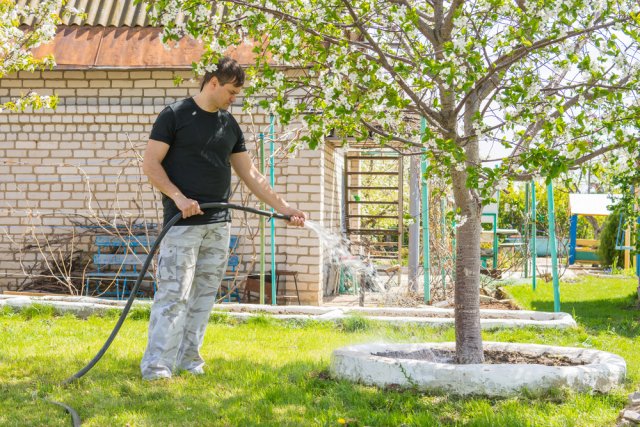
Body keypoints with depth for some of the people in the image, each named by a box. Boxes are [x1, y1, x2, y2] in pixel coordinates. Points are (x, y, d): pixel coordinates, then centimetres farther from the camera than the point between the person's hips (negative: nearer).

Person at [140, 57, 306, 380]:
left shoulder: (230, 125, 15)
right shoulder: (175, 115, -3)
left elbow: (250, 175, 17)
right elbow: (150, 165, -7)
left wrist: (283, 208, 11)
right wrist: (178, 197, -19)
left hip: (219, 225, 6)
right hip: (182, 223, -6)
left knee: (204, 295, 7)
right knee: (173, 295, -10)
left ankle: (189, 360, 16)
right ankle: (156, 367, -7)